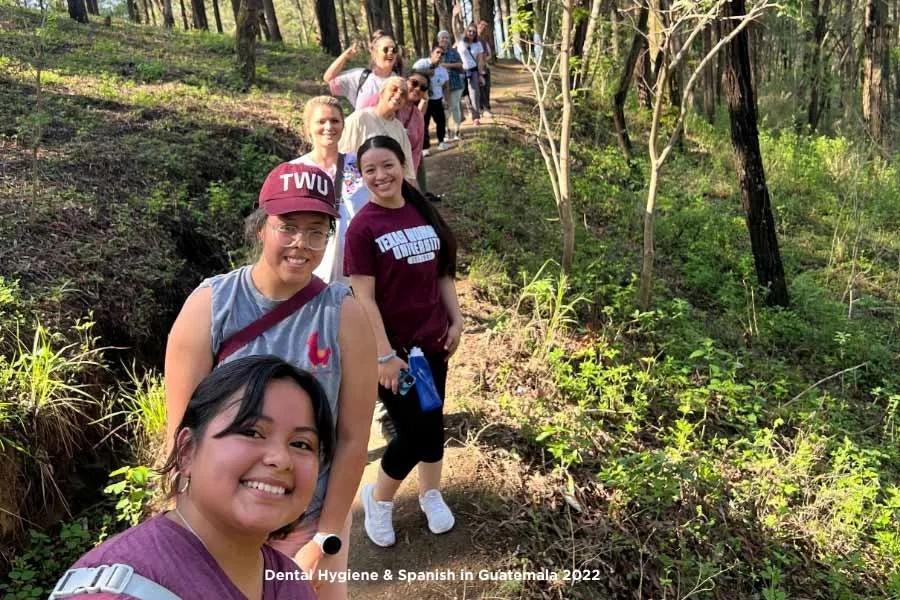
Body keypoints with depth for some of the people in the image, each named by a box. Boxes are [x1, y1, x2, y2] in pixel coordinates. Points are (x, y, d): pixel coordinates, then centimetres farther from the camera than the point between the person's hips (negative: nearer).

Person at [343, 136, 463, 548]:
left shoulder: (424, 213, 2)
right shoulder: (363, 227, -15)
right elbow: (364, 298, -17)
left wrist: (456, 320, 5)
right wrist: (384, 355, -19)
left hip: (432, 340, 6)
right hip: (394, 348, -5)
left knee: (433, 420, 17)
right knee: (415, 431, 0)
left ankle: (430, 494, 40)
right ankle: (377, 498, 27)